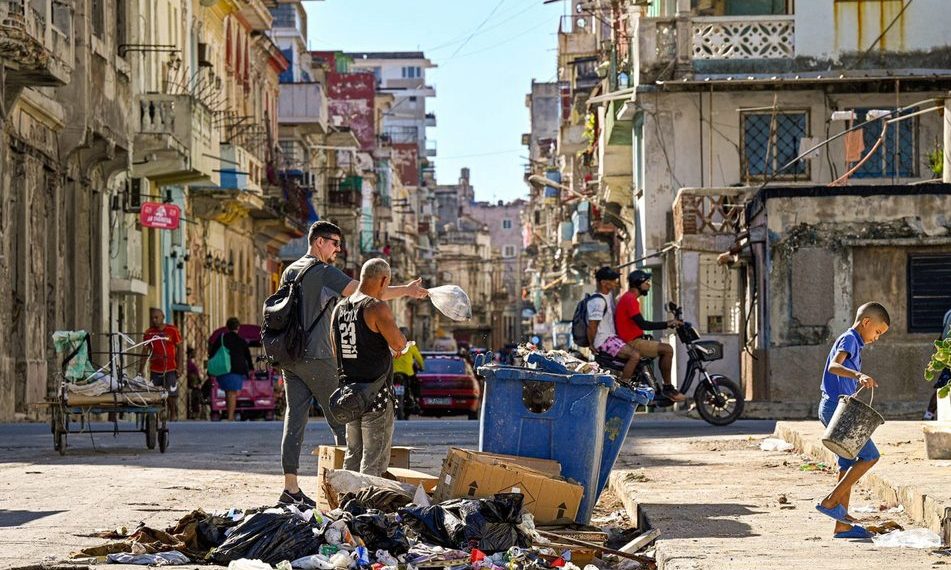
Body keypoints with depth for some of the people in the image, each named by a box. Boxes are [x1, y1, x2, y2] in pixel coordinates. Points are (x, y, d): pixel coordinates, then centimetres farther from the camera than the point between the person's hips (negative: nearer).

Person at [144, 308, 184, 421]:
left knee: (172, 394, -2)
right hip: (155, 369, 3)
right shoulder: (149, 333, 6)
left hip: (171, 369, -3)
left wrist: (180, 366, -5)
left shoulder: (172, 330, -1)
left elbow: (179, 348, 2)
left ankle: (174, 414, 15)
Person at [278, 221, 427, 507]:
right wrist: (406, 290, -13)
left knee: (295, 418, 4)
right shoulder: (324, 271, -9)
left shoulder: (290, 271, 17)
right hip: (315, 355, -7)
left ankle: (290, 487, 0)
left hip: (290, 355, 7)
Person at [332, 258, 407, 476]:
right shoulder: (377, 308, -14)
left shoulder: (340, 308, 10)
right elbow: (399, 344, -18)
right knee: (375, 458, -3)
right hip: (376, 392, -7)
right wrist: (400, 338, 6)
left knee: (353, 456, 14)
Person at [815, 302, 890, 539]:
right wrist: (859, 375, -45)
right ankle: (830, 501, -10)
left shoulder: (852, 342, 22)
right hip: (836, 407, -10)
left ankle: (842, 526, 9)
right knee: (869, 455, -11)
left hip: (836, 408, 10)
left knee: (848, 465, 9)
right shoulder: (849, 339, -10)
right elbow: (834, 366, -28)